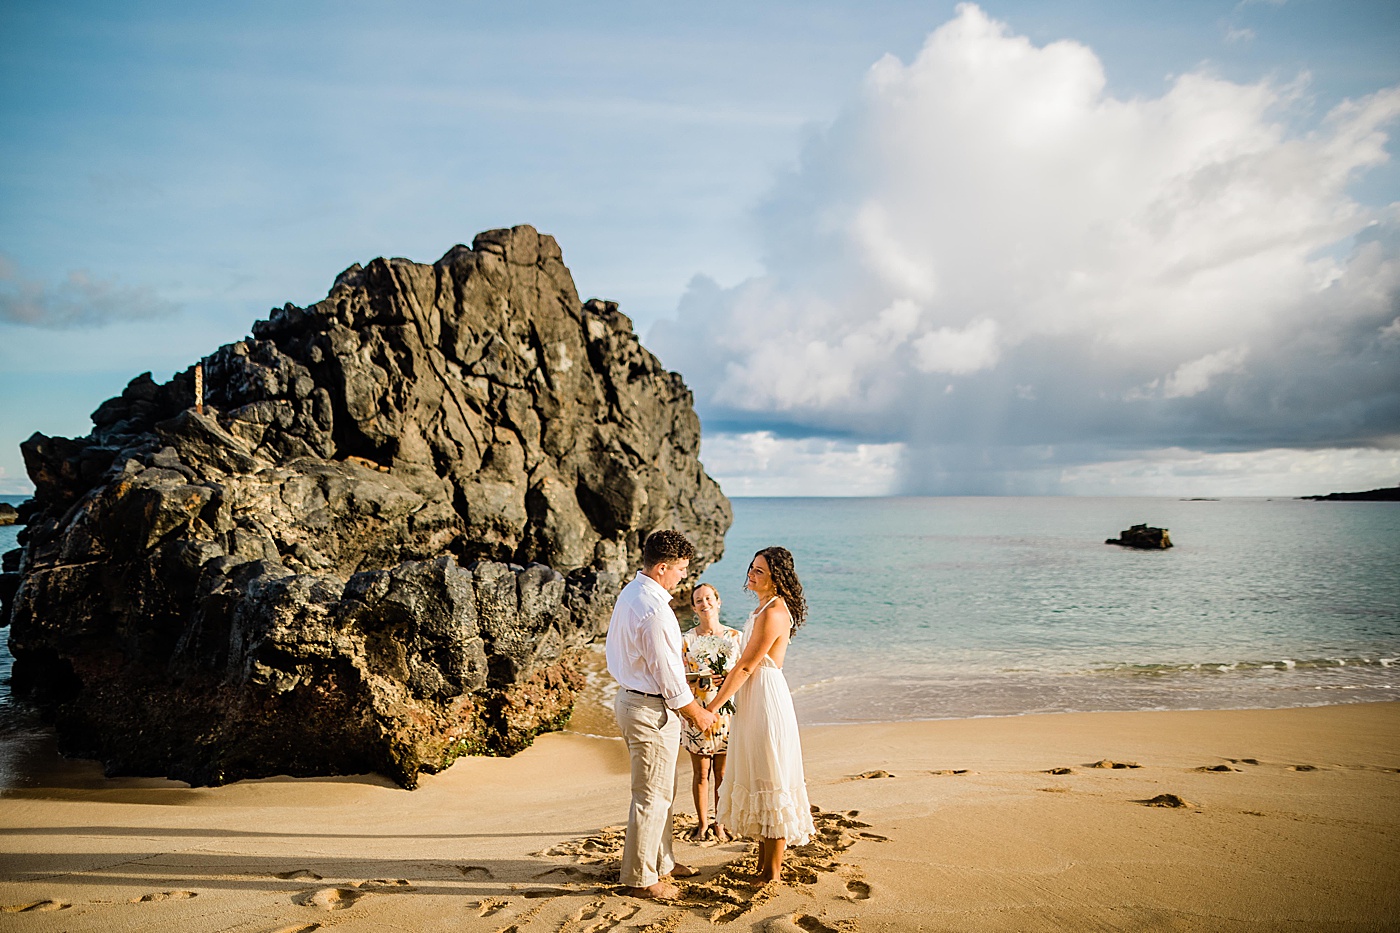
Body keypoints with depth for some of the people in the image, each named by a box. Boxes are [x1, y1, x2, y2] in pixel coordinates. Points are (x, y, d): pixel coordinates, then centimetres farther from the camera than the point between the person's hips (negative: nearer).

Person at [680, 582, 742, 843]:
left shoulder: (734, 637, 3)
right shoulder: (686, 640, 0)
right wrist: (702, 679, -18)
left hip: (725, 713, 1)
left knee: (722, 773, 7)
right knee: (701, 773, 7)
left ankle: (720, 824, 23)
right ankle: (702, 824, 23)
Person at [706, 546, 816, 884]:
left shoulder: (772, 613, -20)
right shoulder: (767, 606, 11)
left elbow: (746, 666, -19)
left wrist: (712, 707, -15)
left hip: (766, 700, -10)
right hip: (754, 699, 10)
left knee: (770, 781, 0)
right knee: (758, 778, 16)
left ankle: (773, 872, 11)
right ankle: (763, 862, 26)